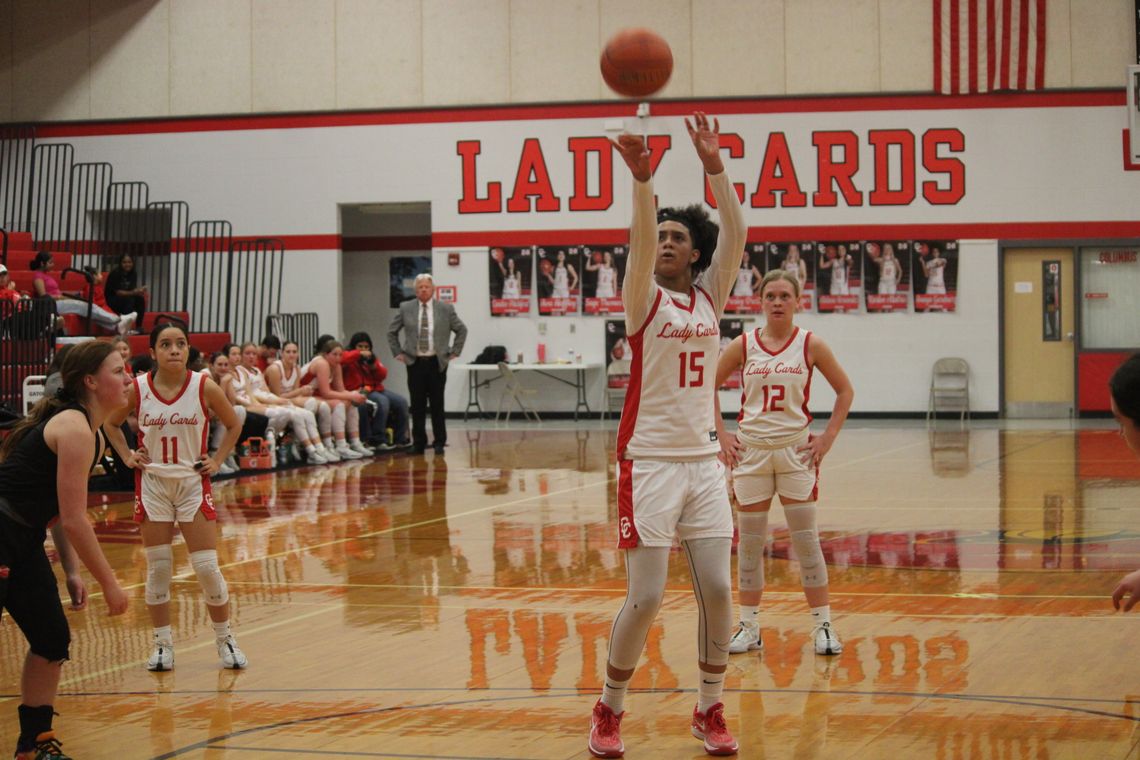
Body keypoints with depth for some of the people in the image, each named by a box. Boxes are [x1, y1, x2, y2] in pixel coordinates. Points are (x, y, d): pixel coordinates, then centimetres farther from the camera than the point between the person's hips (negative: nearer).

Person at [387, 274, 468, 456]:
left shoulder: (446, 309, 2)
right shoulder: (406, 308, 4)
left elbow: (462, 330, 11)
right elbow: (392, 331, 14)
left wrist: (454, 352, 4)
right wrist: (398, 352, 7)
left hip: (437, 363, -1)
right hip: (414, 363, 1)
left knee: (437, 404, 1)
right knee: (417, 405, 1)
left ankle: (439, 442, 8)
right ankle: (418, 443, 6)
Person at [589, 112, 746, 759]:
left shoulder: (711, 295, 8)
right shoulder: (644, 298, -1)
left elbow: (736, 233, -6)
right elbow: (640, 241, -20)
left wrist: (715, 166, -19)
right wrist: (642, 178, -36)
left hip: (704, 461, 4)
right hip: (650, 462, -4)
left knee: (718, 591, 0)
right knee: (646, 599, -6)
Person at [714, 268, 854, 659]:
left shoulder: (811, 345, -2)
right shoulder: (743, 345, 0)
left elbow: (845, 391, 7)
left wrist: (828, 437, -1)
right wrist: (721, 434, 2)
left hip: (796, 451, -1)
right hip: (750, 451, 1)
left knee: (806, 540, -2)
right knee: (750, 543, 5)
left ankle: (823, 626, 5)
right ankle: (749, 627, 14)